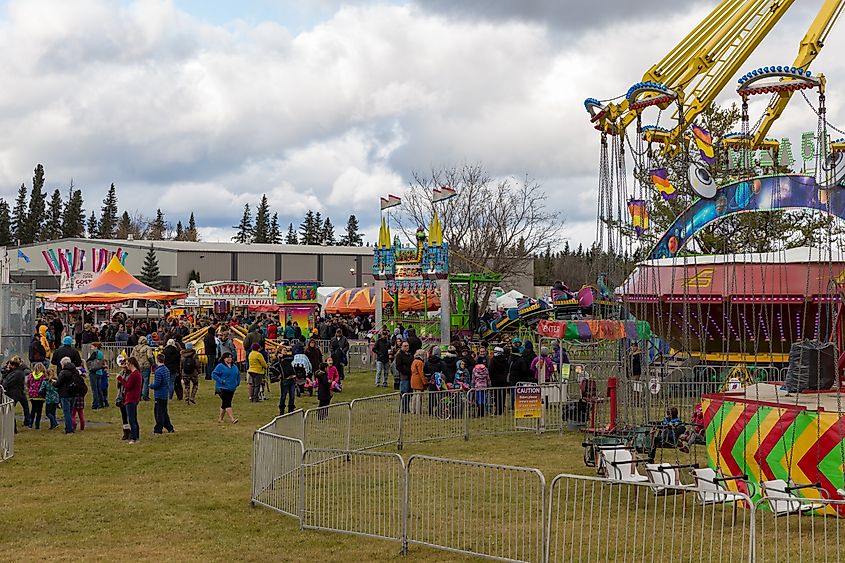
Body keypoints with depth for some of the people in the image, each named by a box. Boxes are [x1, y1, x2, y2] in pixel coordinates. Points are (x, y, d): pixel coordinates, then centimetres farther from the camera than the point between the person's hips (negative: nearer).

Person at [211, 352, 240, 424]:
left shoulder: (234, 367, 14)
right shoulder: (220, 366, -6)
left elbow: (238, 374, 30)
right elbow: (213, 374, -11)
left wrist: (237, 382, 15)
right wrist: (221, 381, -17)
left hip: (231, 389, 7)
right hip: (223, 388, -7)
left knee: (224, 404, 13)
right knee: (227, 403, -16)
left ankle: (220, 419, 23)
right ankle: (232, 419, -24)